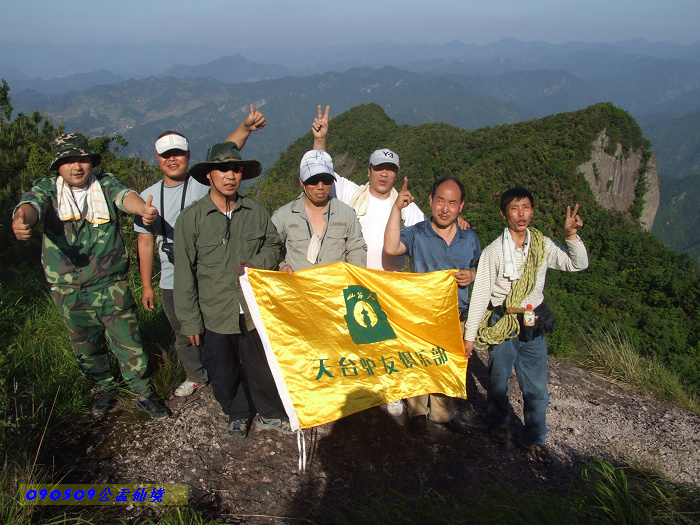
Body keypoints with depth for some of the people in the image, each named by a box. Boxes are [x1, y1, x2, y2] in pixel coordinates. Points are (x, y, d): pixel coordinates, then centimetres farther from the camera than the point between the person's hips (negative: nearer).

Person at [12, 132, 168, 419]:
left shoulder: (105, 184, -2)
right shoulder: (46, 189, -2)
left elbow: (125, 196, -24)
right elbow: (32, 204, -23)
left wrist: (144, 208, -49)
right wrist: (21, 219, -49)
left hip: (112, 286, -1)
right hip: (69, 292, 2)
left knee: (129, 343, 3)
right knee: (86, 349, 16)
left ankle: (143, 393, 22)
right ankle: (106, 388, 40)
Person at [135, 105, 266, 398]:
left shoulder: (202, 184, -6)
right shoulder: (148, 197, 5)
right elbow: (146, 242, 9)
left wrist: (246, 127, -41)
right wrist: (146, 286, 9)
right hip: (172, 283, 4)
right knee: (184, 335, 20)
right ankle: (196, 376, 44)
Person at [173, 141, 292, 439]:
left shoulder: (255, 211, -2)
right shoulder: (191, 219, -9)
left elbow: (274, 245, 13)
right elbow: (184, 275, -7)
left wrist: (258, 263, -10)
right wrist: (190, 321, -7)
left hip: (254, 310, 2)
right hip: (214, 314, -1)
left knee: (262, 367, 15)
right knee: (223, 373, 16)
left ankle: (270, 414, 40)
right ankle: (237, 415, 43)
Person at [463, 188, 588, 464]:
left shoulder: (543, 246, 1)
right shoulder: (494, 251, -8)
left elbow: (578, 264, -1)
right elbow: (480, 294, -6)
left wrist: (572, 236, -17)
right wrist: (470, 335, -5)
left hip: (534, 326, 2)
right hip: (502, 325, -2)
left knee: (536, 387, 6)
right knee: (498, 381, 11)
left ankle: (534, 439, 25)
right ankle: (499, 424, 38)